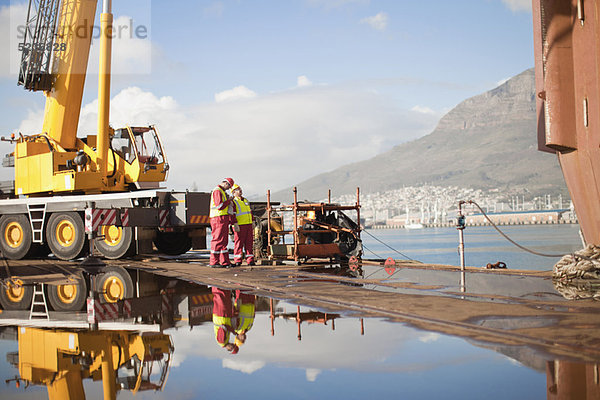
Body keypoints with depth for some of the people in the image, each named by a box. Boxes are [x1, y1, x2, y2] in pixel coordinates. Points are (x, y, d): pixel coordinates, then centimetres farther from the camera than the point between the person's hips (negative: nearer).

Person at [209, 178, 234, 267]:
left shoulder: (223, 192, 21)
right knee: (218, 240, -9)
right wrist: (228, 200, -9)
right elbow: (220, 206, -21)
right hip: (218, 218, -10)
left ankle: (225, 262, 14)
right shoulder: (217, 191, -12)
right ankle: (214, 262, -7)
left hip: (224, 219, 10)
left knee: (224, 241, 11)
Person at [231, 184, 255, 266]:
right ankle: (237, 261, 0)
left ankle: (250, 260, 8)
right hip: (239, 225, -7)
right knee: (239, 243, -5)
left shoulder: (245, 200, 19)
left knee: (249, 243, 5)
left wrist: (252, 222, 19)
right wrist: (235, 224, -20)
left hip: (248, 225, 7)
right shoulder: (233, 202, -4)